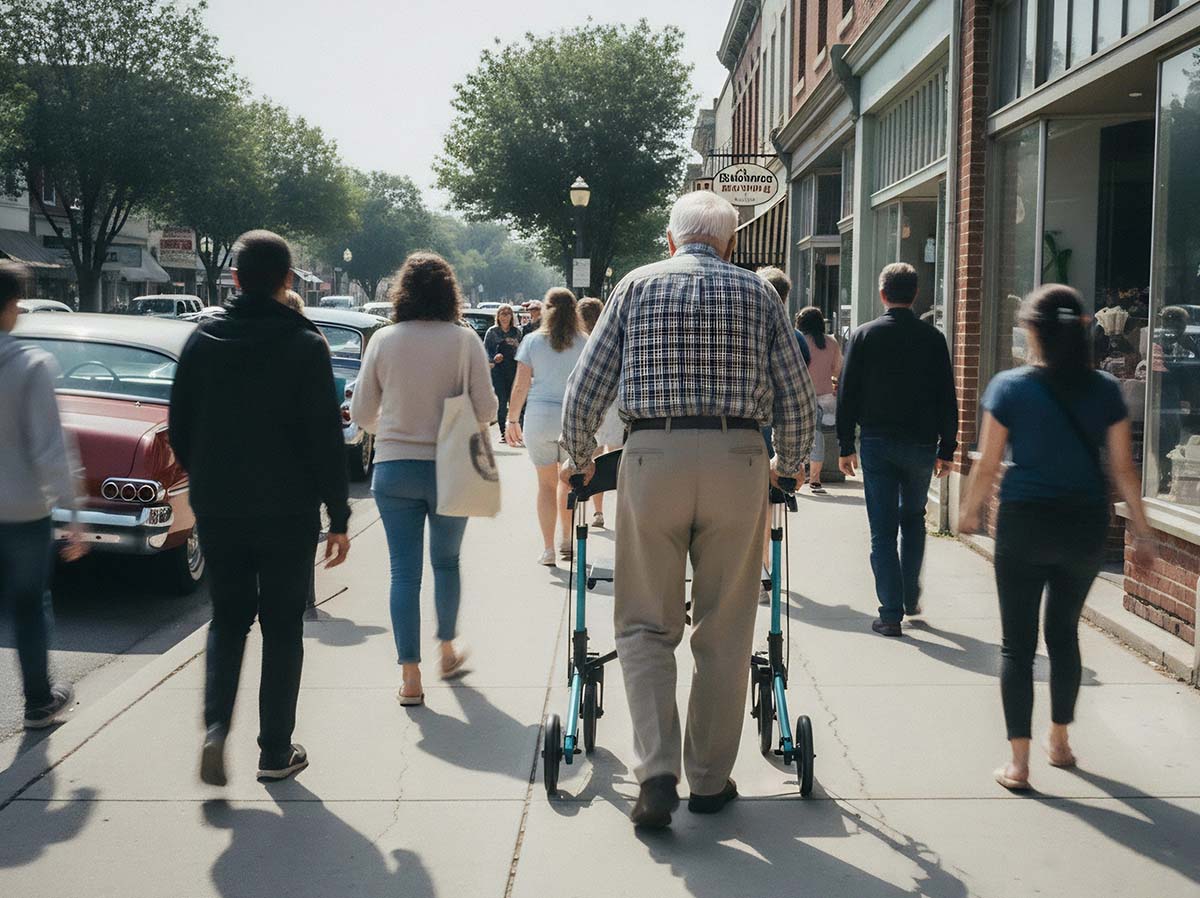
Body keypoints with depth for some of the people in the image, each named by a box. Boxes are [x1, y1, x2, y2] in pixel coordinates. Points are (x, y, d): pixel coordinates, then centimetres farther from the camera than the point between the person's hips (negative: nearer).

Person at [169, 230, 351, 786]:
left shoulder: (203, 340, 1)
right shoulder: (304, 344, -10)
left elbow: (180, 428, 6)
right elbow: (325, 439, -11)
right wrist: (339, 517, -5)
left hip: (217, 509, 3)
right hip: (287, 511, -3)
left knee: (228, 619, 17)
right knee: (282, 627, 9)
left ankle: (216, 726, -1)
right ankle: (275, 752, 13)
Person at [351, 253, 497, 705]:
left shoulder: (383, 341, -3)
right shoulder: (464, 340, -6)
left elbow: (361, 412, 2)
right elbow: (486, 408, -6)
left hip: (394, 468, 0)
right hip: (449, 467, 0)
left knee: (404, 570, 5)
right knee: (446, 562, 19)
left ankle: (410, 676, 4)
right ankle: (448, 652, 33)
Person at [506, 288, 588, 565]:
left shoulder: (532, 341, 1)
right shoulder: (585, 342, 1)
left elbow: (521, 386, 0)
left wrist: (512, 419, 8)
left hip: (539, 418, 0)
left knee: (546, 483, 9)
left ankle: (548, 549, 9)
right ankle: (567, 539, 17)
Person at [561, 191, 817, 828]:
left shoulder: (638, 285, 11)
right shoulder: (758, 293, 12)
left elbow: (585, 389, 6)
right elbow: (798, 399, 9)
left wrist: (578, 459, 22)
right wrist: (788, 463, 26)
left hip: (653, 458, 0)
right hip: (737, 462, 1)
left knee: (645, 625, 9)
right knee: (724, 632, 10)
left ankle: (657, 773, -4)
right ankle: (710, 781, 19)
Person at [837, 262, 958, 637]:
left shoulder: (864, 336, -2)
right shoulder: (932, 337, 0)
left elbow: (847, 393, -2)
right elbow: (947, 398, 0)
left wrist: (846, 446, 4)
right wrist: (947, 449, 7)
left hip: (877, 443, -1)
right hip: (921, 443, 1)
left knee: (882, 530, 1)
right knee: (914, 518, 21)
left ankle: (891, 613, -1)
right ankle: (910, 598, 23)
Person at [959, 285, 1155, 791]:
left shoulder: (1009, 387, -8)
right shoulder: (1105, 390, -1)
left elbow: (987, 466, -6)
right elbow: (1123, 468, -1)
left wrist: (969, 512, 10)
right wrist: (1141, 532, 8)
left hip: (1025, 525, -3)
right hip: (1086, 527, 3)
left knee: (1018, 642, 4)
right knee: (1063, 632, 21)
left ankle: (1019, 763, 2)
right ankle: (1059, 741, 34)